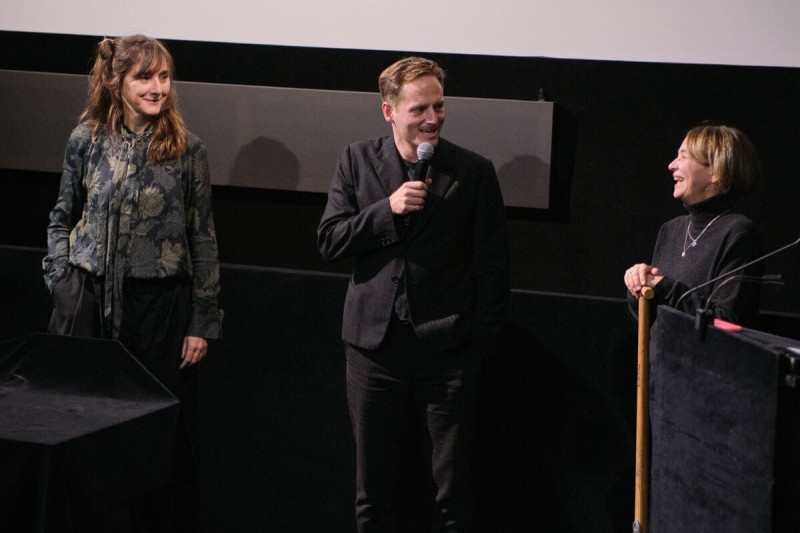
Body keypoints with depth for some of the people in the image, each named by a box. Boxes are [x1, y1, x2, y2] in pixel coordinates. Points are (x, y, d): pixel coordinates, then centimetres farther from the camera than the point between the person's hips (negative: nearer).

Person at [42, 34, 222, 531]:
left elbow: (203, 238, 0)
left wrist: (202, 322, -1)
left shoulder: (186, 149, -3)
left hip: (160, 303, -1)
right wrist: (62, 282, 4)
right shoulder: (87, 140, 2)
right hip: (89, 299, 2)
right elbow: (62, 219, 13)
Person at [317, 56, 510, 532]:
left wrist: (482, 341, -5)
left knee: (452, 485, 6)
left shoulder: (474, 171, -3)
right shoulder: (358, 161, 3)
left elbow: (493, 266, -1)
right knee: (373, 482, 14)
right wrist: (388, 209, -15)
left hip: (447, 349, -2)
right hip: (374, 344, 2)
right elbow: (330, 242, -1)